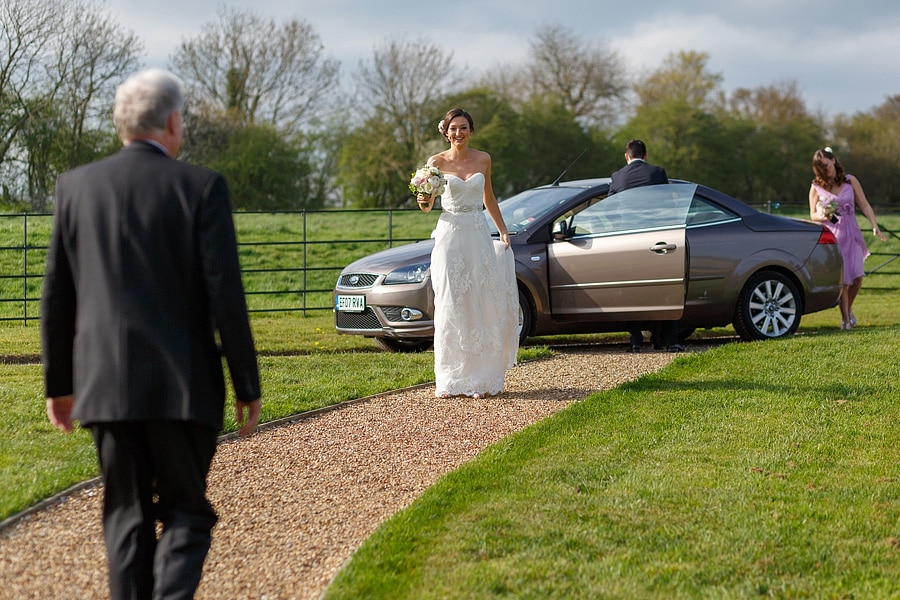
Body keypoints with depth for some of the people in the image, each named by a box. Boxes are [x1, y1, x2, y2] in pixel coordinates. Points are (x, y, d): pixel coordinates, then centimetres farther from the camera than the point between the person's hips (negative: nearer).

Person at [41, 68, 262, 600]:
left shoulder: (77, 186, 4)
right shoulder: (202, 187, -6)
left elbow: (57, 296, 7)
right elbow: (226, 297, -9)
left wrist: (58, 382, 16)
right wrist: (248, 387, -1)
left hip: (106, 384, 3)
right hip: (184, 386, -3)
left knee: (127, 517, 12)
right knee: (185, 513, 8)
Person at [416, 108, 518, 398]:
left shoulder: (483, 159, 8)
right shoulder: (437, 162, 1)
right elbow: (427, 204, 2)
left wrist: (503, 230, 17)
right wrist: (424, 201, -20)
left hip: (479, 235, 2)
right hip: (450, 235, -2)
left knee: (481, 305, -2)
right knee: (450, 307, -3)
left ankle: (480, 377, 2)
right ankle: (450, 379, 1)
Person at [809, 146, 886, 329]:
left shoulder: (850, 181, 7)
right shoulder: (816, 187, 4)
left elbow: (864, 205, 7)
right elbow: (812, 214, 7)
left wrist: (875, 227, -5)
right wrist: (822, 216, -16)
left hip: (851, 235, 2)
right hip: (831, 237, -2)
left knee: (857, 277, -7)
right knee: (842, 280, -8)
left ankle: (849, 309, 19)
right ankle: (845, 319, 3)